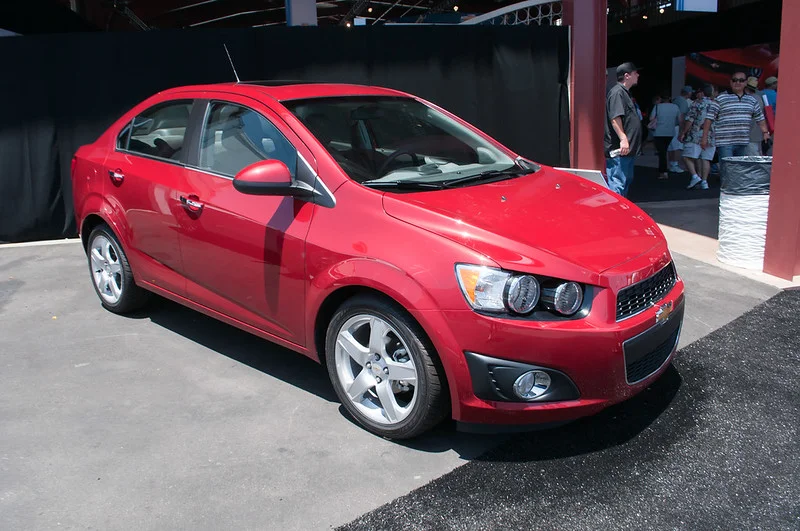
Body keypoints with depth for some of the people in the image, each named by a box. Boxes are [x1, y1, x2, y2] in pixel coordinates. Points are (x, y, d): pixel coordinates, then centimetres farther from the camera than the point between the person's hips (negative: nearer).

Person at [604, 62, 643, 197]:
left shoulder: (624, 93, 22)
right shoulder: (617, 92, -12)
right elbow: (615, 118, -24)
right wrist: (623, 139, -30)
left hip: (627, 150, 11)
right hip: (619, 150, -11)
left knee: (627, 180, 17)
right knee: (617, 183, -12)